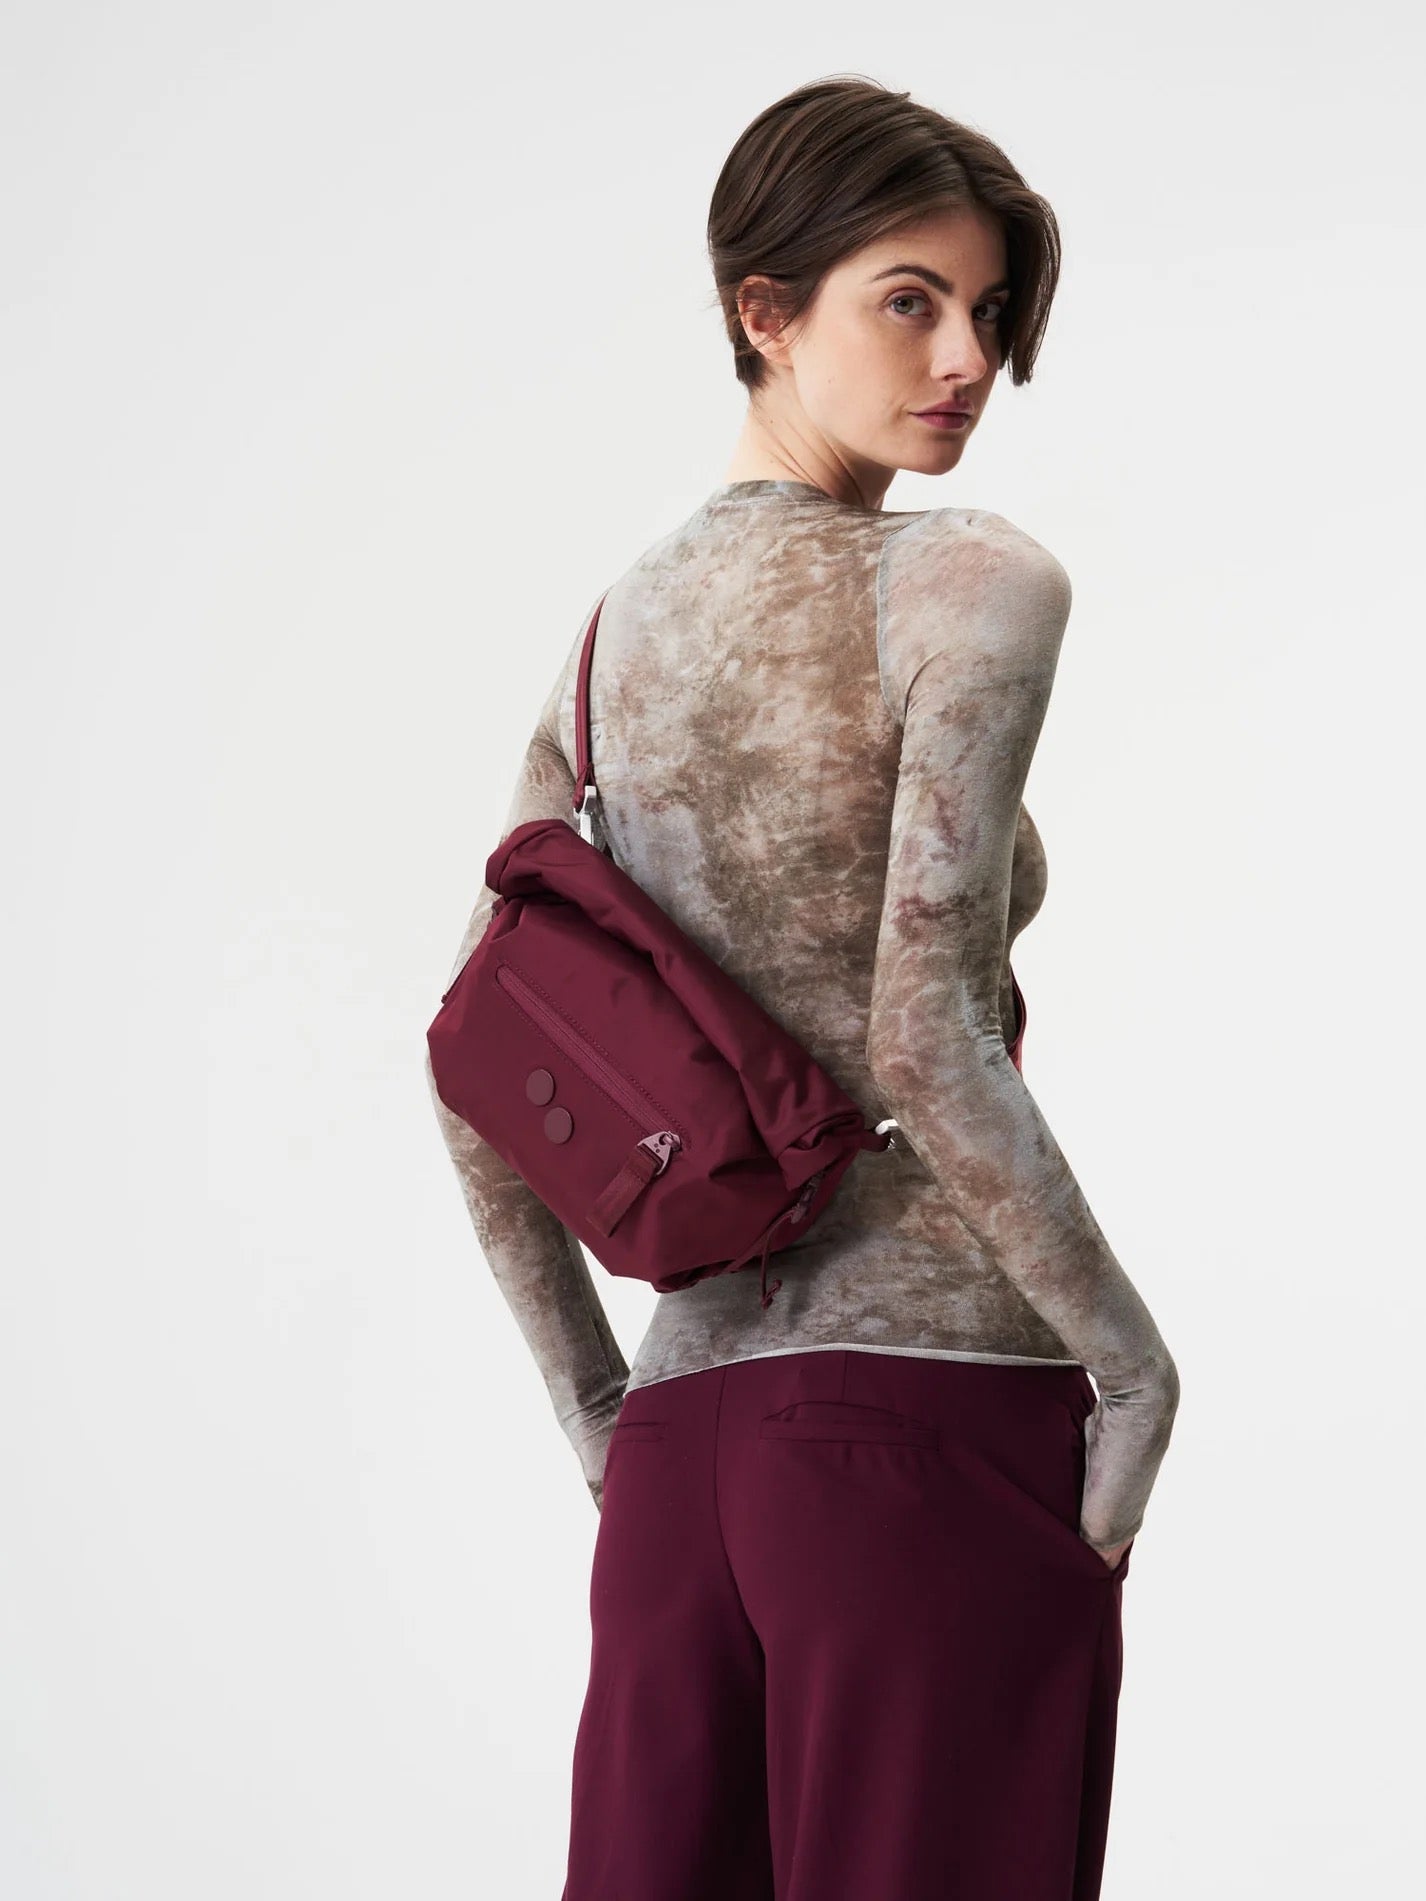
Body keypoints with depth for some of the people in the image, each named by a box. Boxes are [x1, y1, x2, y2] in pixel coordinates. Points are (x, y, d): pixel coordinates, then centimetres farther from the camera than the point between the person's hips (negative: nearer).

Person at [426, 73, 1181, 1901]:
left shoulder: (614, 629, 13)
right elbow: (921, 1037, -18)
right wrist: (1129, 1352, -8)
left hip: (689, 1425, 7)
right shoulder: (976, 582, -7)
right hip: (938, 1408, -6)